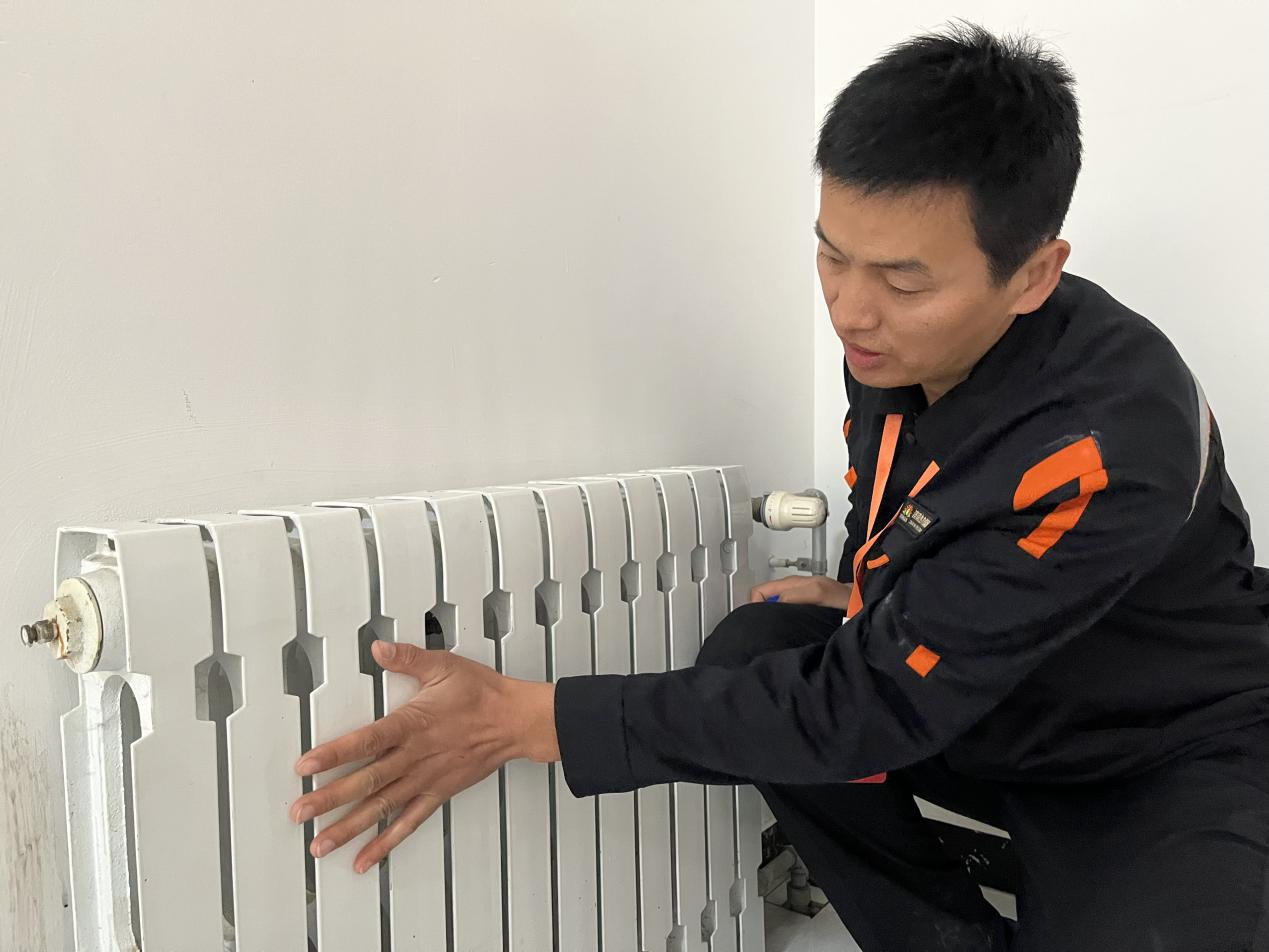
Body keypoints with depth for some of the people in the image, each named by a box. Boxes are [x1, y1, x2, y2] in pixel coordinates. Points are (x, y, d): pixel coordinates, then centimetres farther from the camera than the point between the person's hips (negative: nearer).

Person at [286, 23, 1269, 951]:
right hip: (968, 703, 7)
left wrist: (529, 720, -35)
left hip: (1176, 753, -6)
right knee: (754, 658, -16)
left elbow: (872, 705, -35)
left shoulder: (1115, 445, -35)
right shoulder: (896, 333, -14)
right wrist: (866, 597, -4)